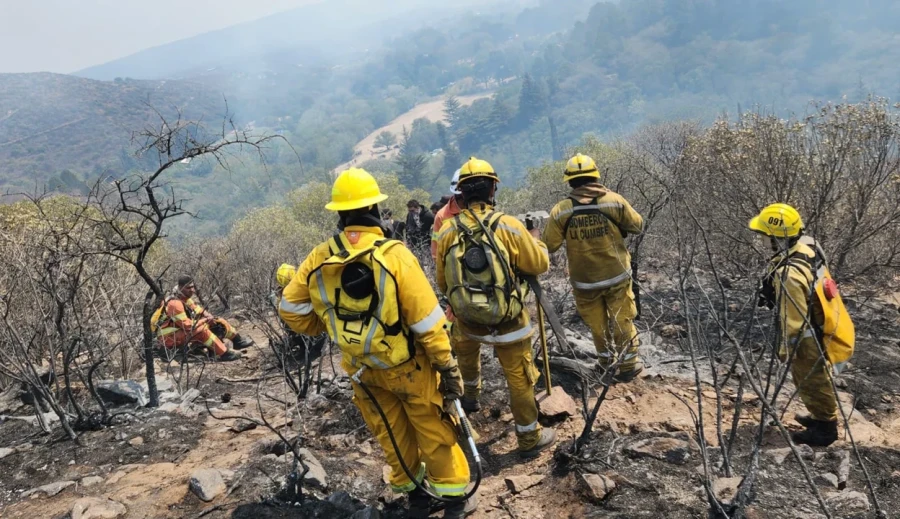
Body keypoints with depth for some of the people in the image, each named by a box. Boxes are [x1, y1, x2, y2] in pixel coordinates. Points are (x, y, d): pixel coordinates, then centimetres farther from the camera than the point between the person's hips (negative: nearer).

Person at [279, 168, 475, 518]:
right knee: (434, 431, 15)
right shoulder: (394, 255, -24)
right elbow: (427, 321, -21)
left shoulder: (319, 259, -12)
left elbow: (290, 309, -2)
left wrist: (326, 329, 13)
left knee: (391, 434, 22)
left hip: (360, 369, 4)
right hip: (407, 365, -4)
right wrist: (447, 367, -12)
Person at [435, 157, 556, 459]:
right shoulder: (508, 226, -17)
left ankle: (470, 395, 57)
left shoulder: (447, 231, -9)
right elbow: (540, 265, -7)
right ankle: (530, 439, 23)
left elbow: (442, 283, 3)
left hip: (466, 318, 3)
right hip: (507, 320, -3)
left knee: (466, 351, 35)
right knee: (519, 378, 11)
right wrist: (536, 241, 14)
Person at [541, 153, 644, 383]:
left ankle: (607, 359, 36)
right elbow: (638, 226, -1)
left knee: (597, 323, 19)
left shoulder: (560, 211, -14)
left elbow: (549, 245, -6)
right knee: (622, 319, 16)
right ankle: (628, 364, 27)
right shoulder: (615, 201, -13)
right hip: (617, 274, 0)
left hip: (584, 280, 0)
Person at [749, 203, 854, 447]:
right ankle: (824, 417, 48)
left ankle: (824, 429, 33)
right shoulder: (808, 245, -8)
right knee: (816, 379, 28)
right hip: (828, 325, 9)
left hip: (812, 338, -9)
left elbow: (793, 319, -27)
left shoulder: (790, 275, -36)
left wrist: (786, 349, -15)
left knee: (810, 382, 14)